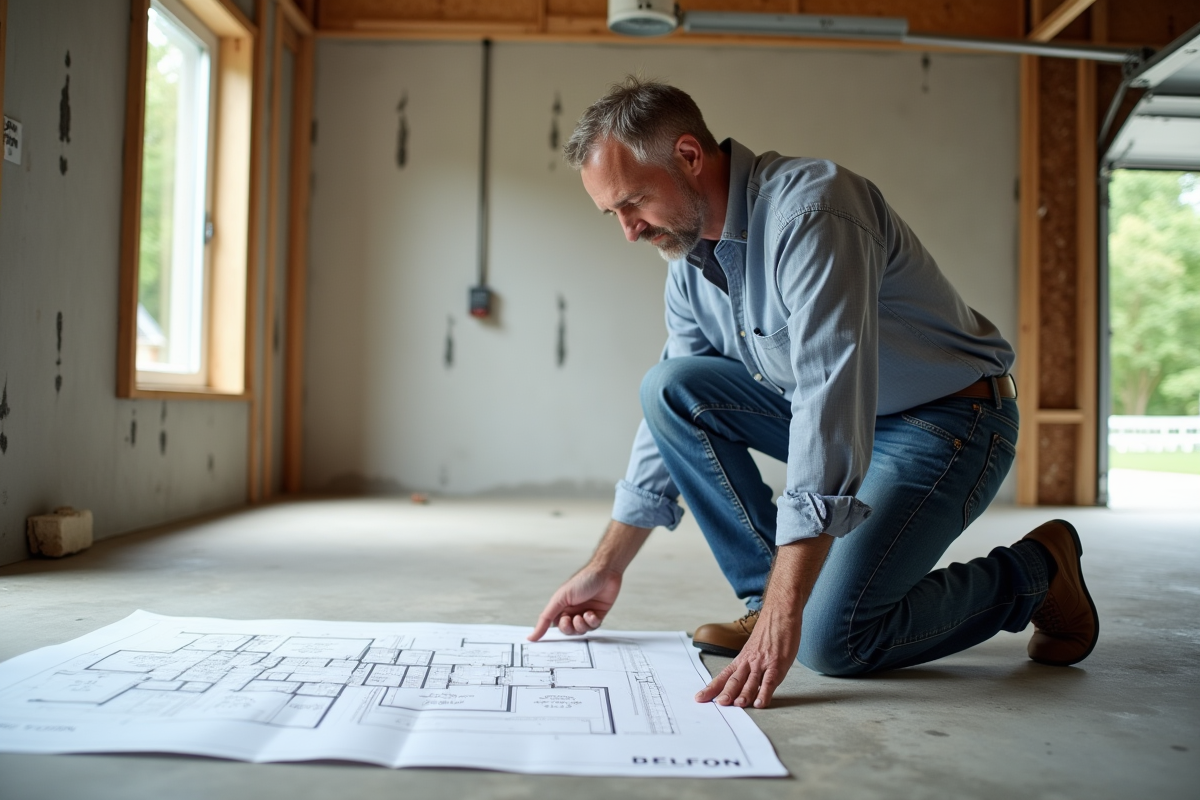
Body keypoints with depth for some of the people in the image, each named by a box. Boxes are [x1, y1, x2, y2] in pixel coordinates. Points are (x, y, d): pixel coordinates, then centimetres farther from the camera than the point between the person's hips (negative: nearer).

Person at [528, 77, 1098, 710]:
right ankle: (771, 591, -3)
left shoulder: (809, 211, -27)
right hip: (837, 414, 8)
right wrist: (605, 569, 7)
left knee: (831, 639, -20)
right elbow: (672, 411, 8)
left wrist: (783, 615, -39)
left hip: (950, 421, -7)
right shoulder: (689, 259, 0)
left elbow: (831, 404, -36)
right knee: (669, 387, -10)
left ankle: (1035, 572, 5)